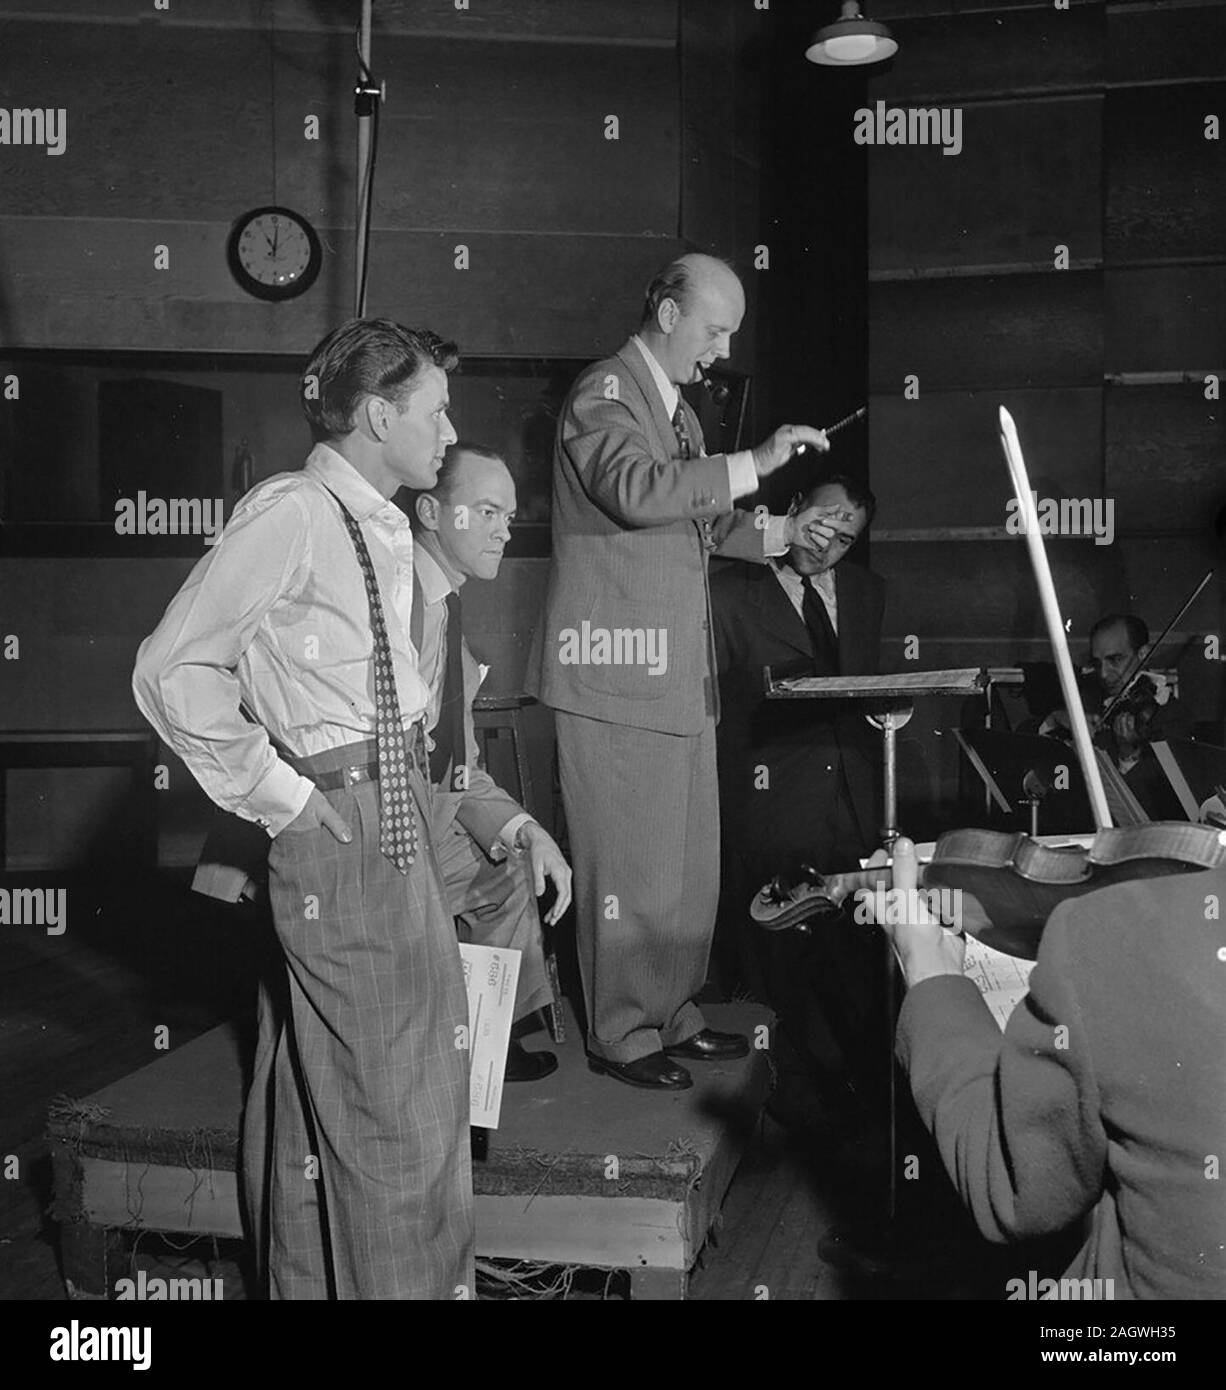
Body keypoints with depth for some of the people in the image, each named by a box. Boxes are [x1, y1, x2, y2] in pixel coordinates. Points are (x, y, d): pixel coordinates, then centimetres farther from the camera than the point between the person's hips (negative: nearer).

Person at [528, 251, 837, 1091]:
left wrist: (778, 533, 14)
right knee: (630, 863, -3)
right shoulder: (602, 395, -8)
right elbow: (636, 491, -27)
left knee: (690, 860, 12)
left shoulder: (680, 409, 21)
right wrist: (752, 466, -24)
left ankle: (673, 1017, 24)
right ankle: (621, 1035, 10)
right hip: (619, 671, -9)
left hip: (682, 672, 9)